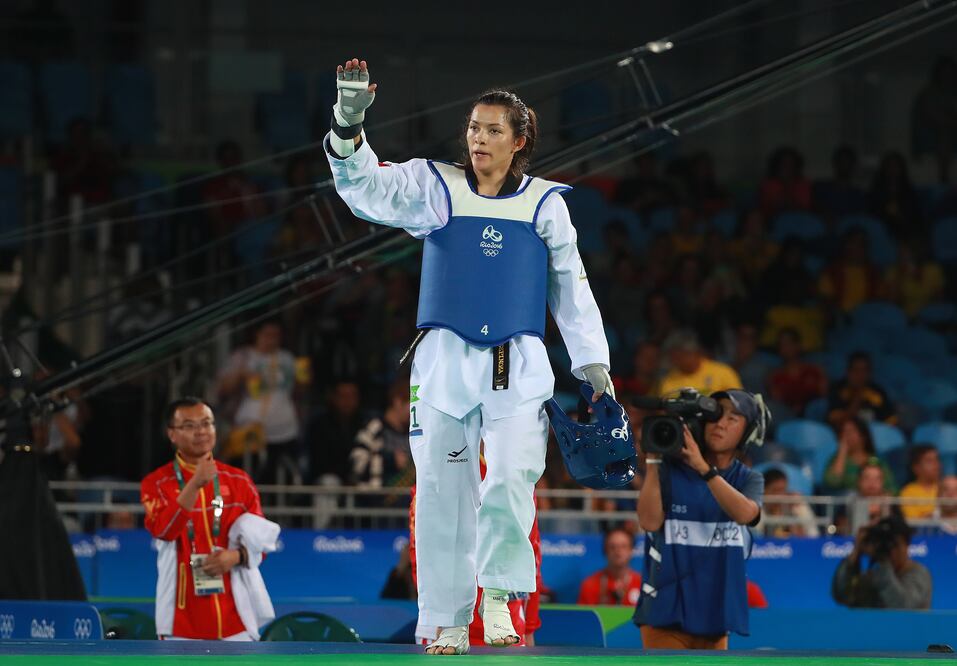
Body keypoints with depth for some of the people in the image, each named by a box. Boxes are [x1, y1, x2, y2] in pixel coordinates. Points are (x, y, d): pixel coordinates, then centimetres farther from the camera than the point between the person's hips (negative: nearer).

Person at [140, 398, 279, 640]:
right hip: (184, 613, -3)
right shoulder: (157, 483, -1)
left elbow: (261, 539, 10)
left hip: (234, 611, 3)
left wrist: (236, 556, -12)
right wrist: (194, 484, -31)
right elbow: (162, 529, -20)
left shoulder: (239, 481, 8)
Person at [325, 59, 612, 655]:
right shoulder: (436, 188, 5)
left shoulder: (544, 203, 8)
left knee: (512, 481, -18)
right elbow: (367, 189, -10)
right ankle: (448, 623, 8)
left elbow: (571, 288, 15)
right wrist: (349, 123, -28)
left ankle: (498, 597, 1)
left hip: (519, 365, 0)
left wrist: (595, 367, 12)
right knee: (443, 492, 0)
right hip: (444, 359, 0)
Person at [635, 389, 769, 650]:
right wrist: (653, 460, -15)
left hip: (714, 612, 4)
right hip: (666, 610, -4)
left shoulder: (749, 479, 6)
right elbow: (649, 521, -14)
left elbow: (744, 513, -18)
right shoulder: (671, 470, -1)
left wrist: (703, 467, -25)